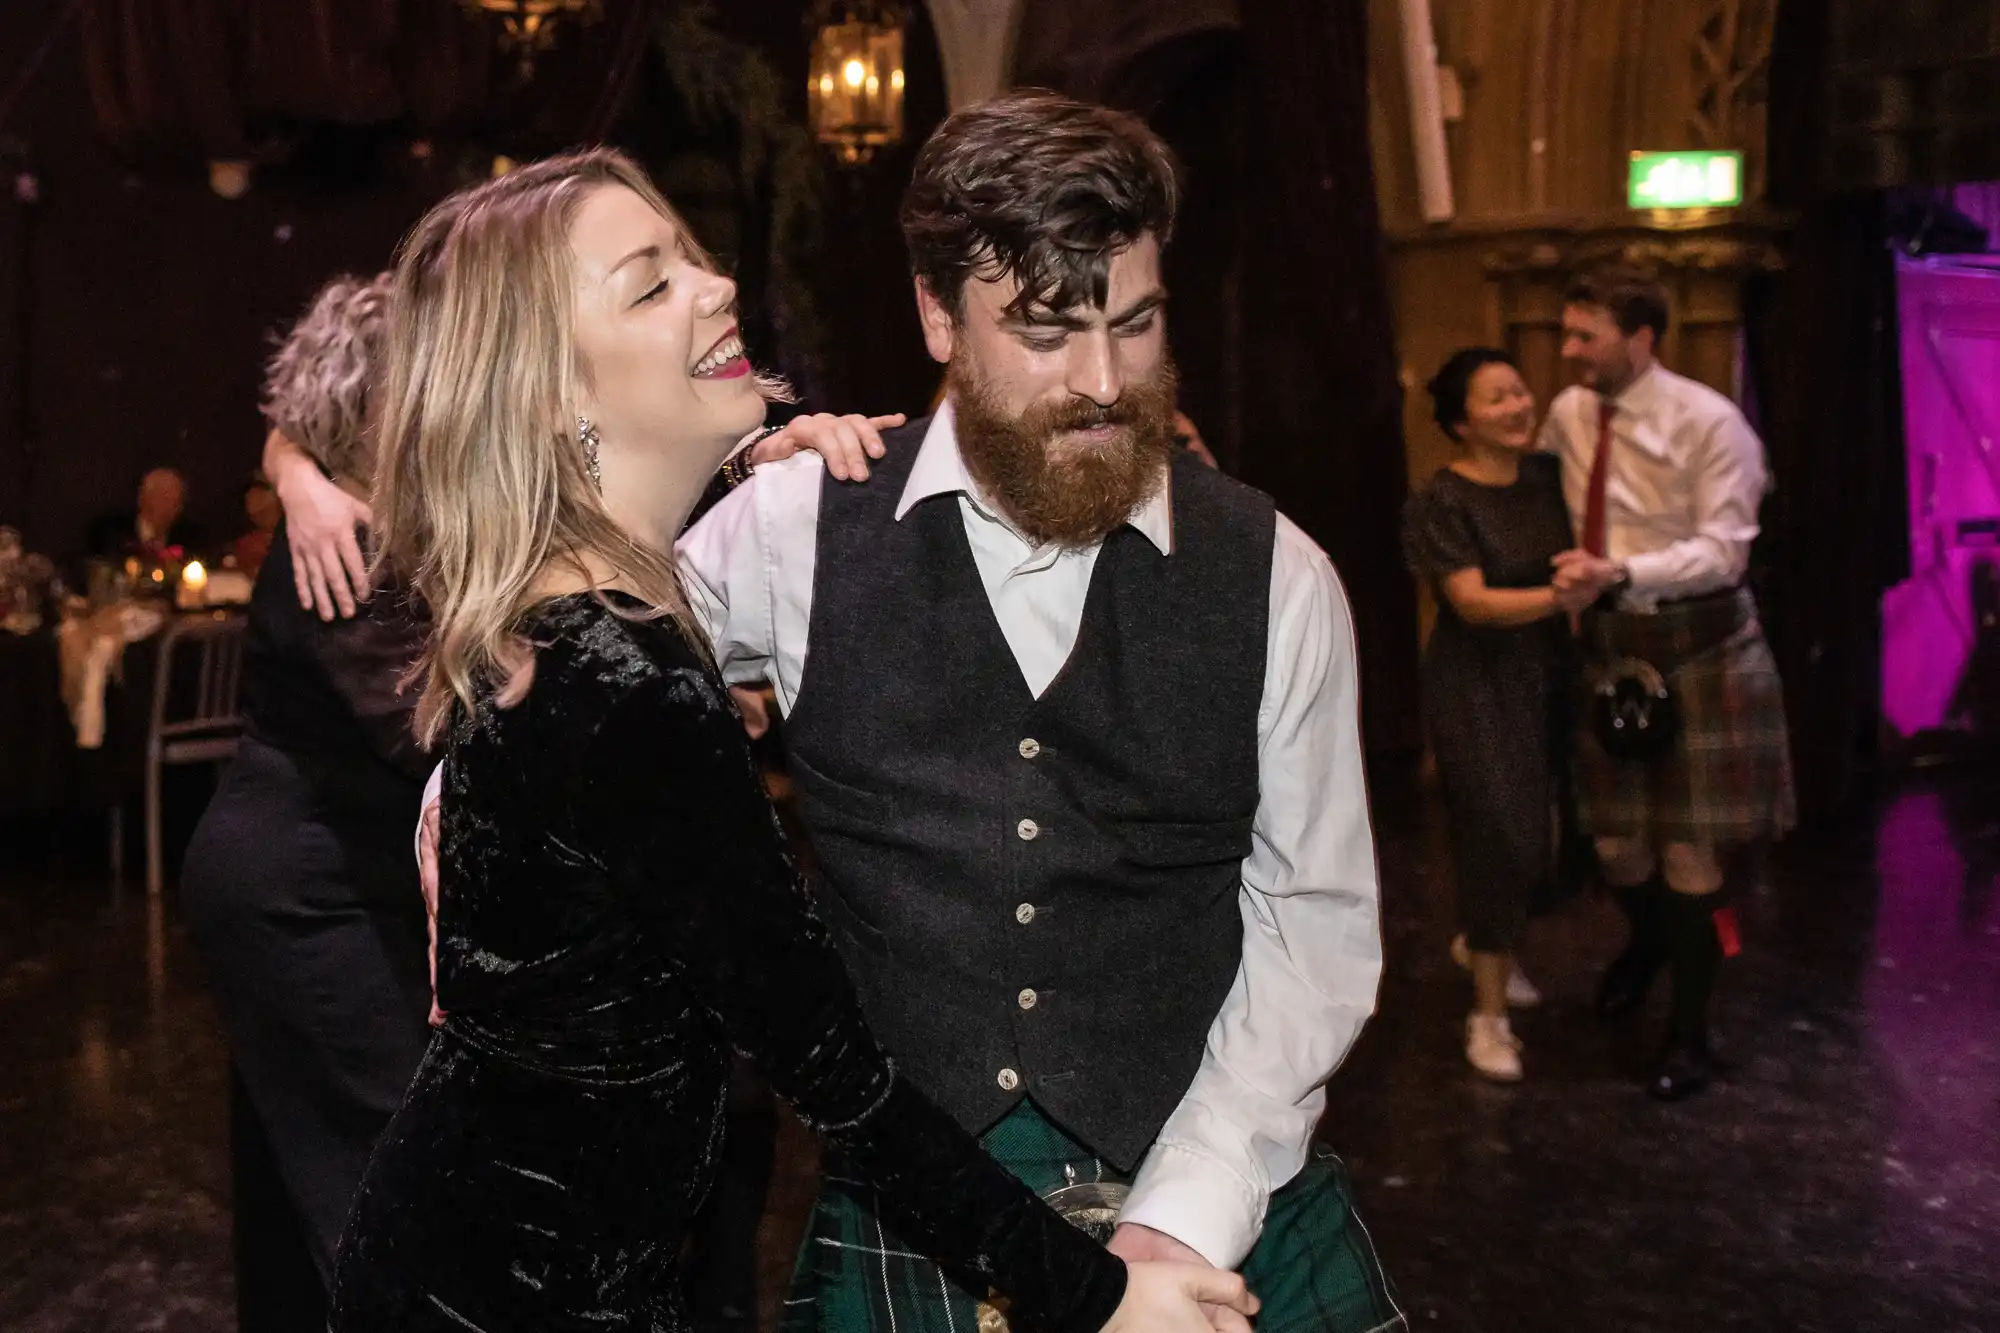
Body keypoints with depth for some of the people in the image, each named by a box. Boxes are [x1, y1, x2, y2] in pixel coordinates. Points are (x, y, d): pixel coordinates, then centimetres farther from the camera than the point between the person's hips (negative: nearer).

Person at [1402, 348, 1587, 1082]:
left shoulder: (1549, 475, 2)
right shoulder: (1441, 502, -15)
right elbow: (1473, 602, -23)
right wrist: (1558, 597, -35)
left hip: (1546, 675, 6)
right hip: (1477, 684, -6)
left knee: (1540, 827, 13)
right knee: (1500, 832, -6)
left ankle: (1484, 943, 42)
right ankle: (1488, 1013, 6)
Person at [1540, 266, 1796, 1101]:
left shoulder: (1709, 422, -15)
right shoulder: (1568, 414, 1)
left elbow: (1722, 552, -21)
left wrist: (1621, 573, -35)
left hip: (1698, 644, -5)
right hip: (1608, 641, 5)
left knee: (1688, 843, 1)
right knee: (1614, 834, 13)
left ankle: (1689, 1035, 17)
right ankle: (1648, 943, 48)